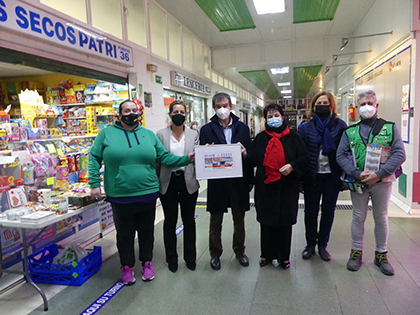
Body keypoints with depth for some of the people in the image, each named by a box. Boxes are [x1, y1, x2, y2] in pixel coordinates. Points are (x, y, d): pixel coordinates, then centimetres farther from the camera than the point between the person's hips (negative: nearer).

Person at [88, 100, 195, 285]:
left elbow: (165, 157, 6)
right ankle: (127, 266, 33)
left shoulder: (149, 135, 8)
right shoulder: (107, 133, 2)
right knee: (124, 234, 13)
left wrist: (186, 159, -5)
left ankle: (147, 263, 36)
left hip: (148, 194, 2)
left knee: (146, 231, 15)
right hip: (120, 196, -2)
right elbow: (94, 158, 3)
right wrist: (94, 183, -5)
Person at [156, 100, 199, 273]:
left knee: (189, 220, 10)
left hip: (188, 182, 1)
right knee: (170, 221, 10)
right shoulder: (161, 134, 1)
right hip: (168, 183, -1)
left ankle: (190, 257, 28)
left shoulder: (193, 134, 5)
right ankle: (171, 258, 28)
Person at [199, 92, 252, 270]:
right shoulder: (206, 129, 1)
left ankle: (239, 251, 36)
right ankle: (215, 254, 30)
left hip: (238, 180, 2)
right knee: (215, 222, 12)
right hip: (216, 182, -1)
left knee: (239, 220, 15)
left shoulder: (242, 128, 6)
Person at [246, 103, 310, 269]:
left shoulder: (293, 137, 4)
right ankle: (266, 254, 26)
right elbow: (253, 160, 2)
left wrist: (292, 166, -15)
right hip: (265, 187, 1)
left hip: (287, 188, -1)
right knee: (266, 222, 9)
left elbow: (305, 158, 2)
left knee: (285, 223, 7)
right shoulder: (260, 138, 7)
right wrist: (245, 154, -18)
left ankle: (284, 256, 24)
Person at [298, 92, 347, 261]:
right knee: (310, 211, 8)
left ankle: (322, 245, 26)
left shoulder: (340, 126, 1)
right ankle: (310, 244, 25)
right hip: (312, 176, 0)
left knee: (328, 211, 10)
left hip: (332, 176, 0)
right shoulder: (306, 127, 2)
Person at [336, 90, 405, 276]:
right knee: (358, 217, 9)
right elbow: (341, 156, -2)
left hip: (382, 182, 0)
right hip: (358, 182, 1)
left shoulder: (390, 128, 2)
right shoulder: (350, 131, 5)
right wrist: (357, 174, -16)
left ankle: (381, 254, 27)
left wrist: (379, 174, -18)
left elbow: (400, 154, -7)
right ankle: (356, 252, 25)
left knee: (381, 218, 11)